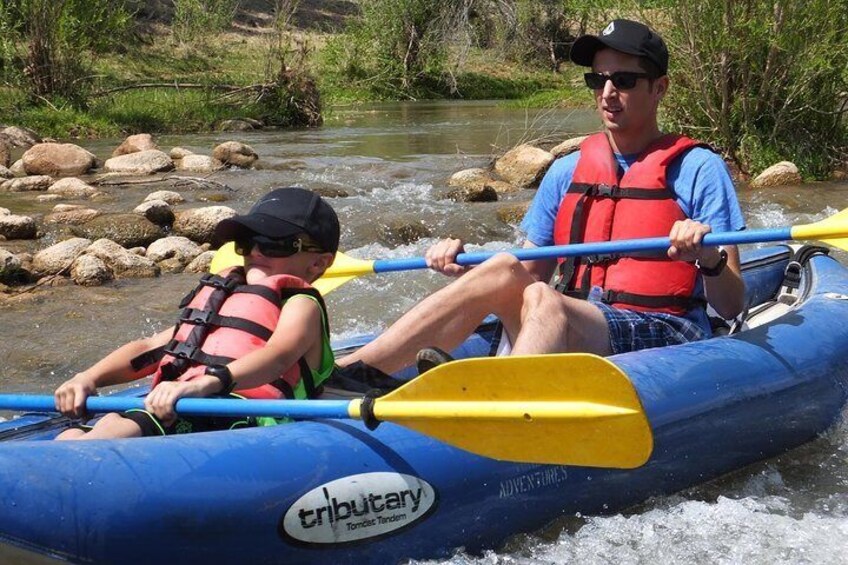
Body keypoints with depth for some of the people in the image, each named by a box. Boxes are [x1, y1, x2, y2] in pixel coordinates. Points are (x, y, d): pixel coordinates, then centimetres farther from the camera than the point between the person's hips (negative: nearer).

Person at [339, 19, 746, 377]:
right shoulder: (566, 173, 14)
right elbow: (531, 274, 14)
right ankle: (343, 371, -31)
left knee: (542, 301, -31)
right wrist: (464, 270, -4)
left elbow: (732, 307, -3)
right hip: (573, 341, 4)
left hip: (664, 338, -4)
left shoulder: (698, 169, 1)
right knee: (506, 270, -23)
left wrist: (708, 258, -24)